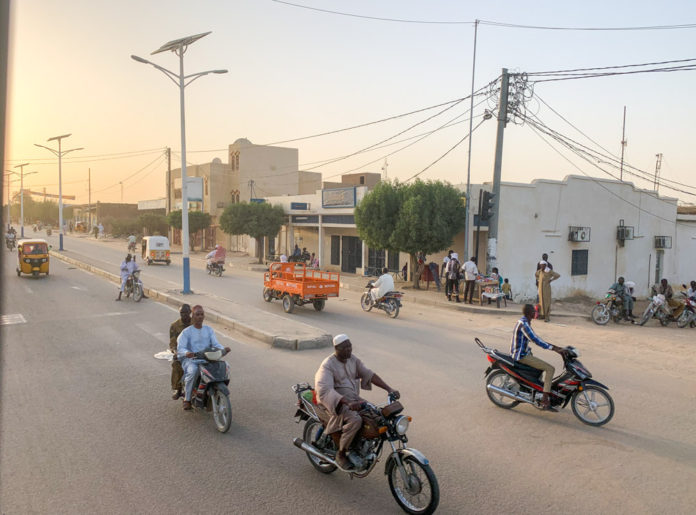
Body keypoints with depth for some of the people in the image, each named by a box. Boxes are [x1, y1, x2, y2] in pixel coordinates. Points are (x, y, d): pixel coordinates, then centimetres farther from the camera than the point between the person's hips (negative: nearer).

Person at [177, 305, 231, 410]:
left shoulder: (209, 330, 13)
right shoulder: (186, 332, 0)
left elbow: (215, 344, 4)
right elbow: (180, 348, -12)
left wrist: (223, 349, -19)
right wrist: (186, 353, -36)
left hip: (206, 359, 4)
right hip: (189, 359, -3)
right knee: (193, 371, -37)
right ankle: (187, 399, -19)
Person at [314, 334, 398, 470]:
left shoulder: (353, 360, 7)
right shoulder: (327, 365, -17)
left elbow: (368, 374, 5)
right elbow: (324, 390, -31)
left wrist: (389, 389, -9)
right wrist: (348, 403, -44)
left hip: (354, 400, 8)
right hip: (335, 403, -7)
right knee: (355, 420, -34)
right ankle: (341, 455, -12)